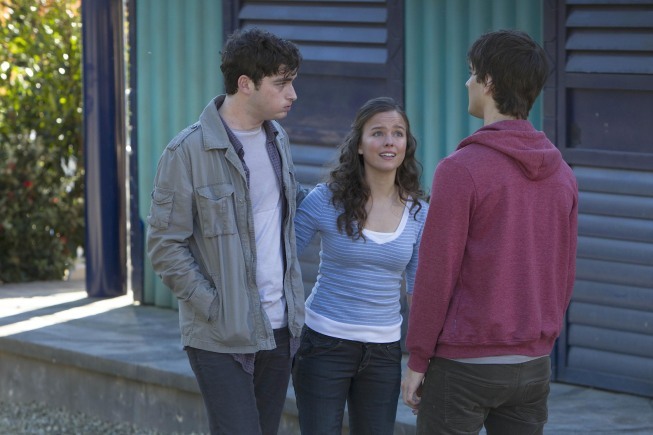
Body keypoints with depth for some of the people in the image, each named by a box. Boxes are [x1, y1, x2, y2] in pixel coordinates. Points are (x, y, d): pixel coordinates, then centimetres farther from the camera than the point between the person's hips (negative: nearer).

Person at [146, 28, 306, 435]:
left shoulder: (277, 139, 9)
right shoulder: (188, 151, -12)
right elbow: (165, 245, -12)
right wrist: (215, 309, -15)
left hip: (280, 329, 7)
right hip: (222, 339, -7)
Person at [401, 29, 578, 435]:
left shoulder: (461, 169, -15)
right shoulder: (561, 173, 5)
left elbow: (436, 274, -14)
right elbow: (564, 276, 11)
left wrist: (416, 361, -7)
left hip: (462, 364, -6)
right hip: (532, 364, 6)